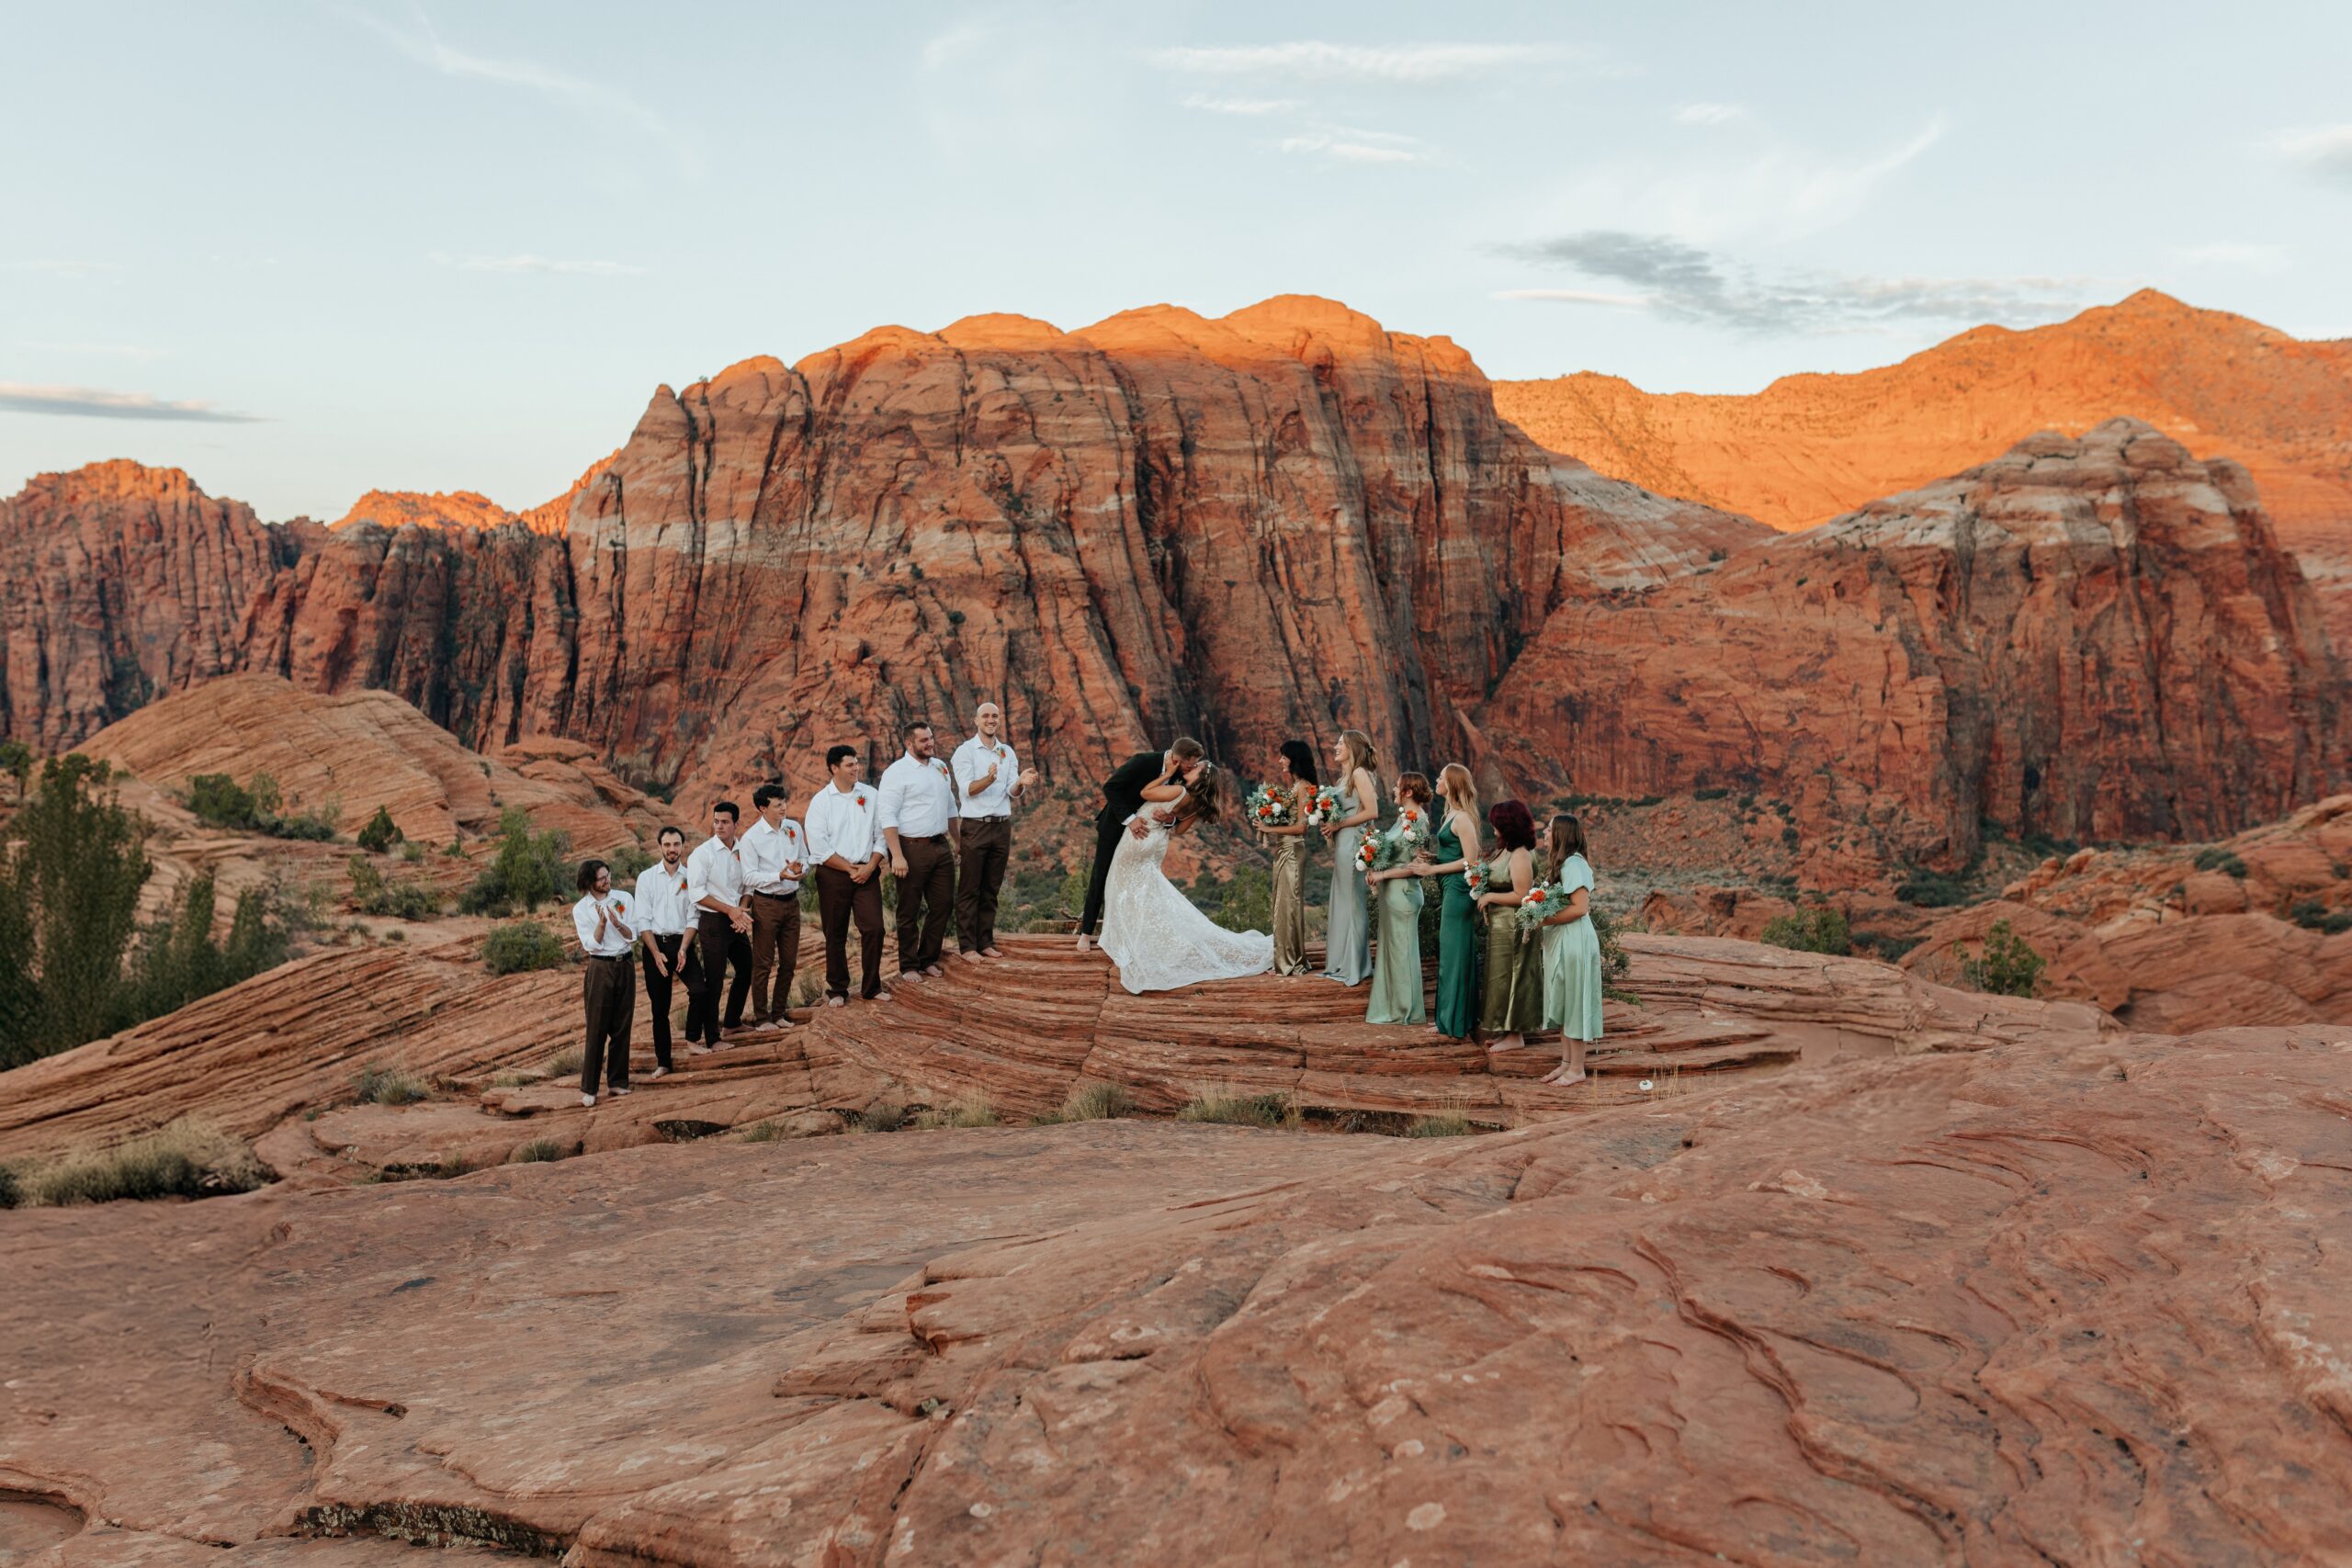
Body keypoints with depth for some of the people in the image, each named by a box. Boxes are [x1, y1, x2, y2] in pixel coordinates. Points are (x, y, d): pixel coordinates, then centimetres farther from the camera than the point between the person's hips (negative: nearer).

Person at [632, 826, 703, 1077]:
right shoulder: (646, 877, 3)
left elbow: (693, 918, 1)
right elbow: (643, 921, -1)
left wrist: (683, 949, -13)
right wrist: (657, 954, -11)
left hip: (682, 943, 0)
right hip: (654, 944, 0)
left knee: (699, 990, -23)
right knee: (659, 1007, 4)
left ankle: (692, 1038, -1)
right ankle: (663, 1062, 13)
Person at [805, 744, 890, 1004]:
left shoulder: (871, 795, 5)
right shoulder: (820, 801, -3)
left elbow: (881, 835, 5)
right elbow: (818, 847, -8)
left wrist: (870, 866, -8)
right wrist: (849, 868, -10)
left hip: (867, 873, 2)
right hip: (833, 875, -2)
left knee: (874, 929, -5)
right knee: (836, 935, 5)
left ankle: (871, 988, 9)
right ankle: (837, 990, 18)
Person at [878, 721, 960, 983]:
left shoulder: (940, 767, 12)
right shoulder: (896, 772, -10)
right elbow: (887, 817, -15)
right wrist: (897, 856, -20)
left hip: (940, 846, 7)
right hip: (912, 848, -6)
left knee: (943, 904, 9)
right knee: (910, 911, 3)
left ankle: (929, 960, 23)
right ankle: (908, 966, 13)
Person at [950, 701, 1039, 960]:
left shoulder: (1008, 752, 11)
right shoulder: (965, 751, -4)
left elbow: (1013, 793, 4)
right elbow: (968, 789, -16)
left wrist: (1020, 783, -19)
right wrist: (989, 779, -35)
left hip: (1002, 826, 5)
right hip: (975, 827, -5)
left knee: (991, 889, 9)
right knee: (969, 890, -2)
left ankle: (985, 942, 15)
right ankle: (967, 946, 1)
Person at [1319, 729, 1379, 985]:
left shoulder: (1359, 773, -10)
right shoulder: (1346, 775, 18)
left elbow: (1372, 811, -18)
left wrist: (1339, 824, -15)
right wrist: (1330, 826, 1)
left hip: (1352, 842, -9)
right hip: (1341, 844, 9)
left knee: (1351, 902, -3)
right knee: (1342, 902, 12)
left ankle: (1356, 969, 3)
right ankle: (1343, 963, 18)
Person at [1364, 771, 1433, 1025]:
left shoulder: (1417, 822, -17)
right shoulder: (1403, 818, 9)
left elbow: (1414, 867, -21)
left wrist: (1382, 875, -17)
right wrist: (1375, 871, 1)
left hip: (1403, 891, -9)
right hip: (1390, 890, 9)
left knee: (1401, 949, 3)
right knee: (1391, 946, 15)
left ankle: (1406, 1011, 15)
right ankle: (1393, 1003, 26)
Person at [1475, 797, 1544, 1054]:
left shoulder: (1520, 855, -21)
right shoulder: (1506, 850, 8)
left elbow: (1521, 896, -25)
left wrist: (1490, 897, -17)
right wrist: (1483, 889, 1)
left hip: (1513, 927, -10)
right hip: (1500, 925, 10)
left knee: (1508, 977, 0)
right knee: (1502, 977, 17)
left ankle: (1515, 1036, 10)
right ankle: (1506, 1030, 27)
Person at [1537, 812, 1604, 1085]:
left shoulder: (1573, 864, -17)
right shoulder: (1562, 863, 13)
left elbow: (1580, 907, -23)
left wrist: (1547, 920, -19)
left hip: (1574, 940, -10)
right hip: (1560, 941, 10)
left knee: (1574, 1004, -2)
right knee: (1562, 1004, 14)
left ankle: (1577, 1069, 5)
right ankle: (1566, 1062, 22)